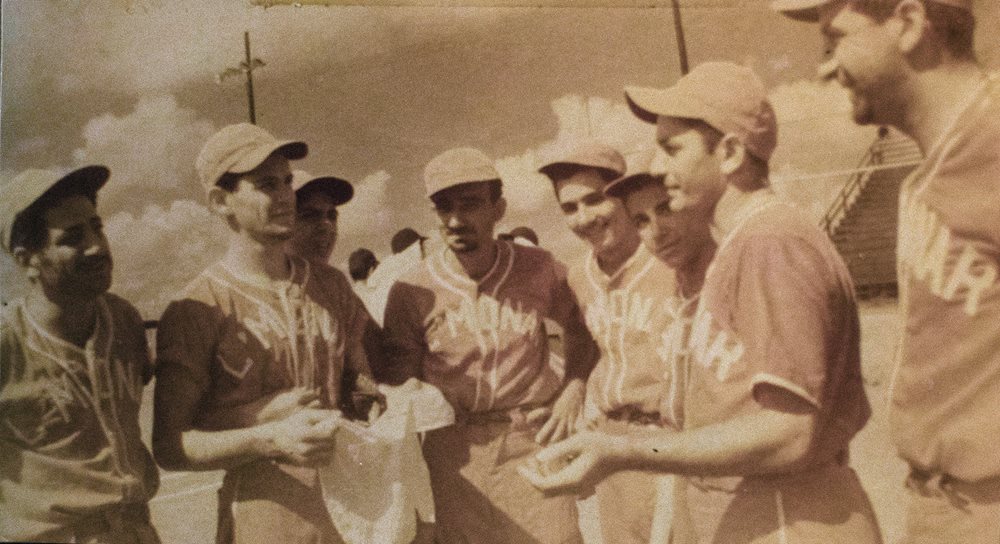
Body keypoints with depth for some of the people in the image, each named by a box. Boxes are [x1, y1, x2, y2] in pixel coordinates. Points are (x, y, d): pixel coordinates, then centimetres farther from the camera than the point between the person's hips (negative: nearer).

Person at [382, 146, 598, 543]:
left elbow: (580, 331, 17)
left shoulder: (540, 270, -2)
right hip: (455, 453, 0)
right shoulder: (412, 292, -6)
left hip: (537, 440, 1)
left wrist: (573, 389, 1)